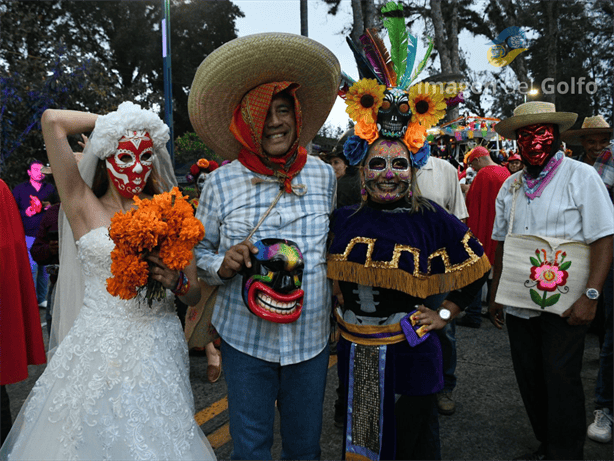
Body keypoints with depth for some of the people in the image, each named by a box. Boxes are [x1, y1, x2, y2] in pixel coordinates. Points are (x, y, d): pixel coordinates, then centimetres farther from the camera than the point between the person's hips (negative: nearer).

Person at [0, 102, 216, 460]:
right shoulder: (85, 207, 0)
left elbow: (194, 295, 6)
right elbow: (53, 121, -9)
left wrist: (176, 282, -15)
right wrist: (108, 120, 3)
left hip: (159, 348, 2)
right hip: (99, 346, -1)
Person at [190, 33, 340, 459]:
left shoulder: (323, 175, 0)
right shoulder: (222, 182, -6)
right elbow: (198, 253, 3)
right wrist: (225, 265, -17)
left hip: (311, 336, 2)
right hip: (245, 337, -1)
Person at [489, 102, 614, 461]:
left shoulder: (581, 176, -4)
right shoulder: (510, 186, 11)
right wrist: (495, 295, 13)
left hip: (564, 306, -5)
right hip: (518, 304, 5)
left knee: (561, 380, -2)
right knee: (530, 379, 13)